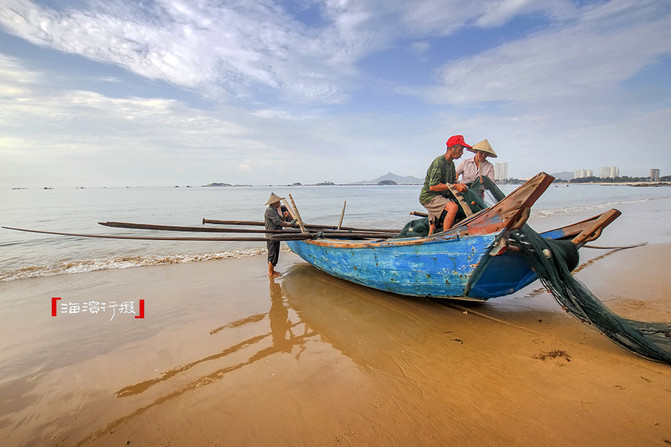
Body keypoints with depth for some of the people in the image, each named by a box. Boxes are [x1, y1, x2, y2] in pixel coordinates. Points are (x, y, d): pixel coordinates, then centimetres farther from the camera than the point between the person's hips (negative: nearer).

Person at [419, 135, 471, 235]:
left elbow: (453, 181, 20)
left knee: (433, 231, 11)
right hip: (429, 197, -10)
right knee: (453, 207, -31)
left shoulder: (451, 164, 12)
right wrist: (454, 186, -22)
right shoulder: (439, 162, -18)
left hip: (441, 197, 10)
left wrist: (459, 184, -4)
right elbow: (432, 186, -24)